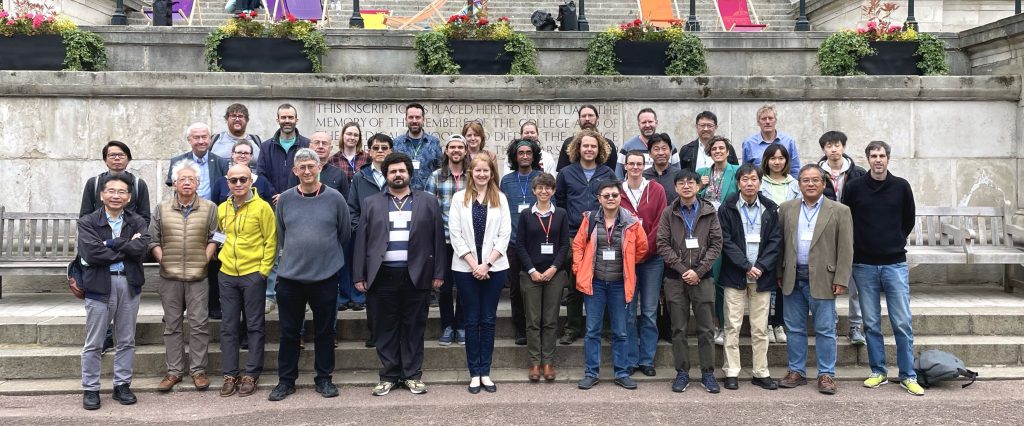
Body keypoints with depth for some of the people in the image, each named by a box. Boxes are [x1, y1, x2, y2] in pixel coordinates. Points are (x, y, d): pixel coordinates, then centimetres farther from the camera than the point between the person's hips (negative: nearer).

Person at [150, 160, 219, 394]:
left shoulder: (209, 208, 4)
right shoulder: (162, 209, 9)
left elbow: (214, 238, 1)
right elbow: (153, 240, 9)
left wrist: (205, 260, -8)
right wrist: (162, 260, -2)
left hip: (198, 277, -2)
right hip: (170, 277, 2)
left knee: (199, 324, 0)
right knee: (172, 324, 8)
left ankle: (198, 370, 9)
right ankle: (174, 371, 16)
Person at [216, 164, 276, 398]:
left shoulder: (262, 207, -7)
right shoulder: (221, 209, 8)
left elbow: (271, 241, -6)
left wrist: (264, 270, -11)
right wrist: (220, 254, 9)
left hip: (253, 274, -4)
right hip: (227, 274, 5)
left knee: (254, 326, 3)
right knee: (228, 326, 8)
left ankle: (252, 374, 11)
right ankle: (229, 374, 16)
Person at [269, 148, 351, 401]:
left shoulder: (335, 198, -3)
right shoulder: (285, 199, 2)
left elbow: (345, 234, 6)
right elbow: (280, 235, 14)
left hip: (326, 276, -1)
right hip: (290, 276, 1)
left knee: (325, 331, 9)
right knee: (289, 332, 9)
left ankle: (324, 378, 22)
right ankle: (286, 380, 21)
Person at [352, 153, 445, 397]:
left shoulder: (428, 202, 7)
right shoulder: (371, 203, 9)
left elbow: (437, 239, 5)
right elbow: (361, 240, 6)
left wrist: (438, 273, 0)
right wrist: (359, 276, 0)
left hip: (417, 276, -1)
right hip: (382, 276, 1)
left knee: (414, 328, 6)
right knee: (385, 329, 6)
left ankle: (413, 375, 17)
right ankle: (388, 375, 17)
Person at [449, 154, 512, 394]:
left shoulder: (500, 199, 4)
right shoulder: (459, 198, 2)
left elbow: (505, 234, -1)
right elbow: (455, 234, -3)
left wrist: (487, 263, -10)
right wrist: (473, 264, -10)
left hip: (494, 268, 1)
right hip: (466, 268, -1)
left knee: (489, 320, 5)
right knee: (472, 320, 4)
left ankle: (485, 372, 13)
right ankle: (474, 373, 11)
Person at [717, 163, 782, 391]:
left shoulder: (771, 209, 6)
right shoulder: (727, 209, 0)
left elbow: (775, 241, 2)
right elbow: (726, 241, -6)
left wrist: (761, 266, -10)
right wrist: (746, 266, -13)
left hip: (762, 276, 2)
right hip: (735, 276, -2)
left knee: (760, 328, 6)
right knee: (732, 327, 1)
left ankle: (761, 373, 15)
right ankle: (731, 373, 7)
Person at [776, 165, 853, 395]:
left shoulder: (839, 211, 0)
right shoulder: (786, 209, 8)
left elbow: (845, 249, -2)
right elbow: (780, 243, 9)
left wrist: (841, 280, -8)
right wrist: (779, 274, 4)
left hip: (822, 279, -3)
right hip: (793, 278, 3)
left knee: (825, 330, 3)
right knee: (795, 329, 10)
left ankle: (826, 375, 13)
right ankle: (796, 372, 20)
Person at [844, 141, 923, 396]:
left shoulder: (901, 187, 2)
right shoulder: (854, 187, 0)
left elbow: (908, 221, 14)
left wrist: (896, 243, 12)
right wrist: (857, 246, 6)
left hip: (895, 263, 0)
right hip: (864, 265, 0)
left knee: (902, 323, -1)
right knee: (871, 324, 7)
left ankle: (908, 376, 9)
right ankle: (878, 372, 18)